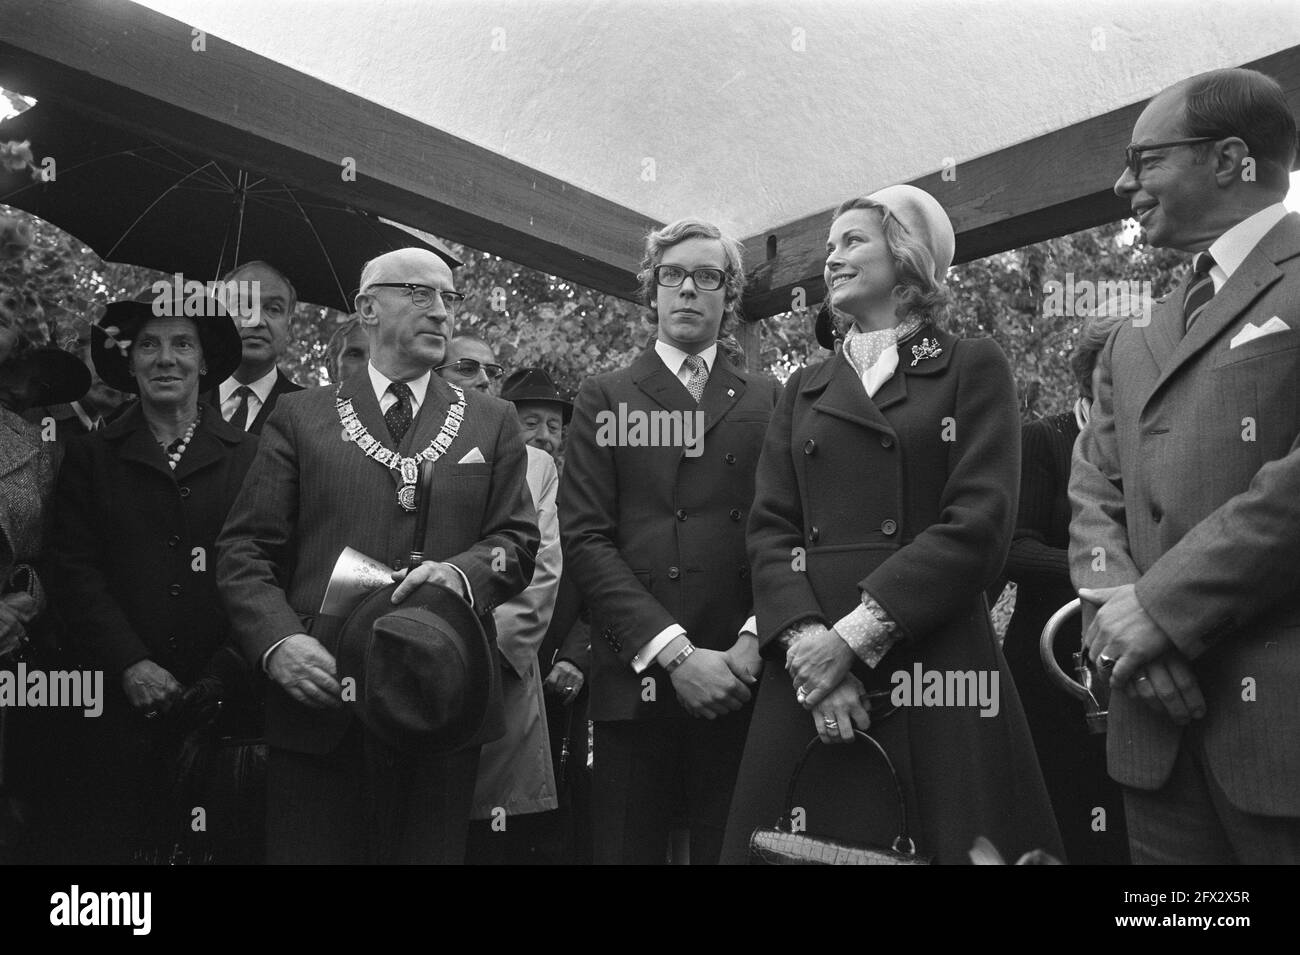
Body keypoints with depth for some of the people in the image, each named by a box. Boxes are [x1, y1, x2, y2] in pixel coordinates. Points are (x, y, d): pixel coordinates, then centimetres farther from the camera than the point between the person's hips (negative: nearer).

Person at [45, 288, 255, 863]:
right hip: (120, 702, 1)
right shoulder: (89, 456, 7)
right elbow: (74, 571, 0)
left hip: (218, 702, 0)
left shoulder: (247, 456, 4)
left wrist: (221, 677, -9)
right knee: (112, 838, 6)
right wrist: (131, 665, -10)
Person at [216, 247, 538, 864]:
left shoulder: (492, 424, 12)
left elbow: (518, 540, 5)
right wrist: (278, 640, -14)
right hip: (317, 704, -1)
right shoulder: (300, 416, 9)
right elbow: (244, 549, 3)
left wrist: (465, 573, -16)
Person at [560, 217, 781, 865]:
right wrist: (675, 653, -12)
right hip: (633, 682, -1)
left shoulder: (768, 402, 12)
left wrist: (755, 641, -12)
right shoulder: (603, 399, 7)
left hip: (741, 685, 1)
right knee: (627, 848, 6)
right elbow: (583, 538, -3)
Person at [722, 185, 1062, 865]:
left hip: (934, 675, -3)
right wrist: (808, 641, -11)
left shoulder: (972, 368, 5)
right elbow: (770, 528, 6)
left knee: (941, 840, 2)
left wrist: (853, 636, -14)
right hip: (811, 680, 3)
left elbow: (979, 526, -7)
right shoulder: (804, 389, 17)